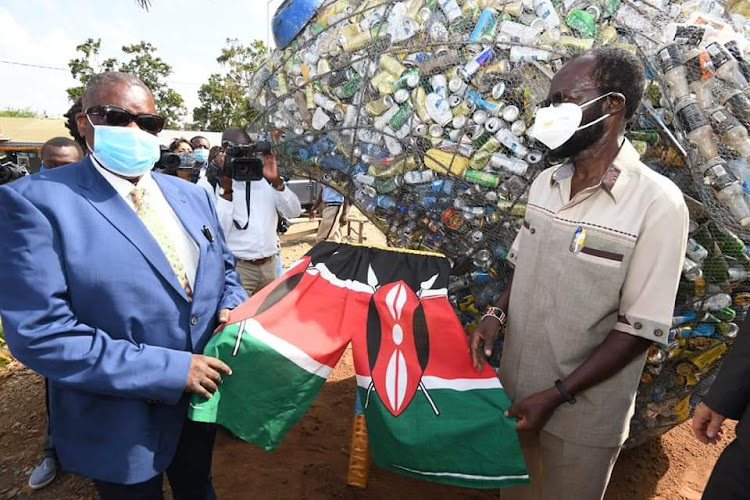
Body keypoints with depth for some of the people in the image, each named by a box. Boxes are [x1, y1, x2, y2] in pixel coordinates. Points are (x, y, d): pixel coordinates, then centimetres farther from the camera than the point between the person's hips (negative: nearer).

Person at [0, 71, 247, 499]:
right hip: (122, 424, -5)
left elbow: (224, 270, 12)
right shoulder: (37, 201, -16)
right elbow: (40, 332, -22)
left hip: (202, 396, 5)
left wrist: (232, 308, -11)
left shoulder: (191, 195, 3)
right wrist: (170, 369, -25)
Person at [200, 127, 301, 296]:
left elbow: (294, 212, 0)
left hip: (269, 265, 4)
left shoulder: (265, 176, 8)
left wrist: (276, 181, -13)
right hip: (235, 268, -4)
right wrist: (226, 188, -19)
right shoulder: (209, 183, -4)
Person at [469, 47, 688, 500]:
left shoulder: (658, 204, -19)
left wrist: (557, 395, -18)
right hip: (515, 389, 5)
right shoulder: (545, 183, 0)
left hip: (583, 411, -5)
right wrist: (497, 314, -7)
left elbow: (642, 327, -17)